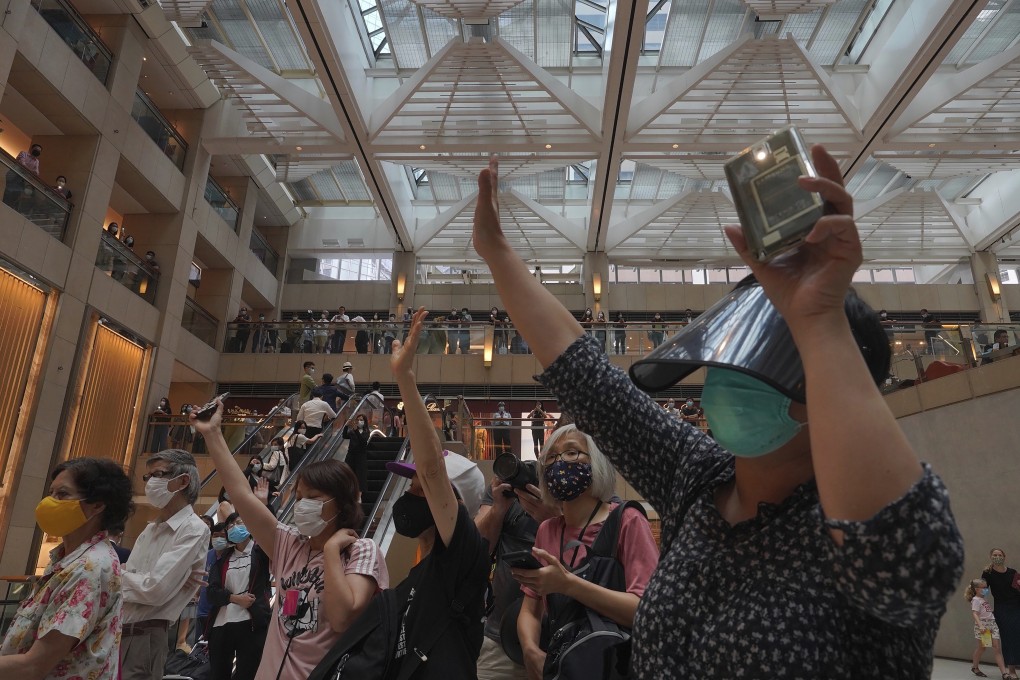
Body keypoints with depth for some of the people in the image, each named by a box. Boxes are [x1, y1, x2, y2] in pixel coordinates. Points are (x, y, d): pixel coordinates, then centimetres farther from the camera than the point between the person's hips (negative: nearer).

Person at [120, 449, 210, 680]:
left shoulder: (194, 529, -14)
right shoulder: (151, 528, 12)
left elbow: (155, 590, -20)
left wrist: (117, 574, -4)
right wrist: (127, 576, -14)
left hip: (144, 638, -8)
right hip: (116, 631, 8)